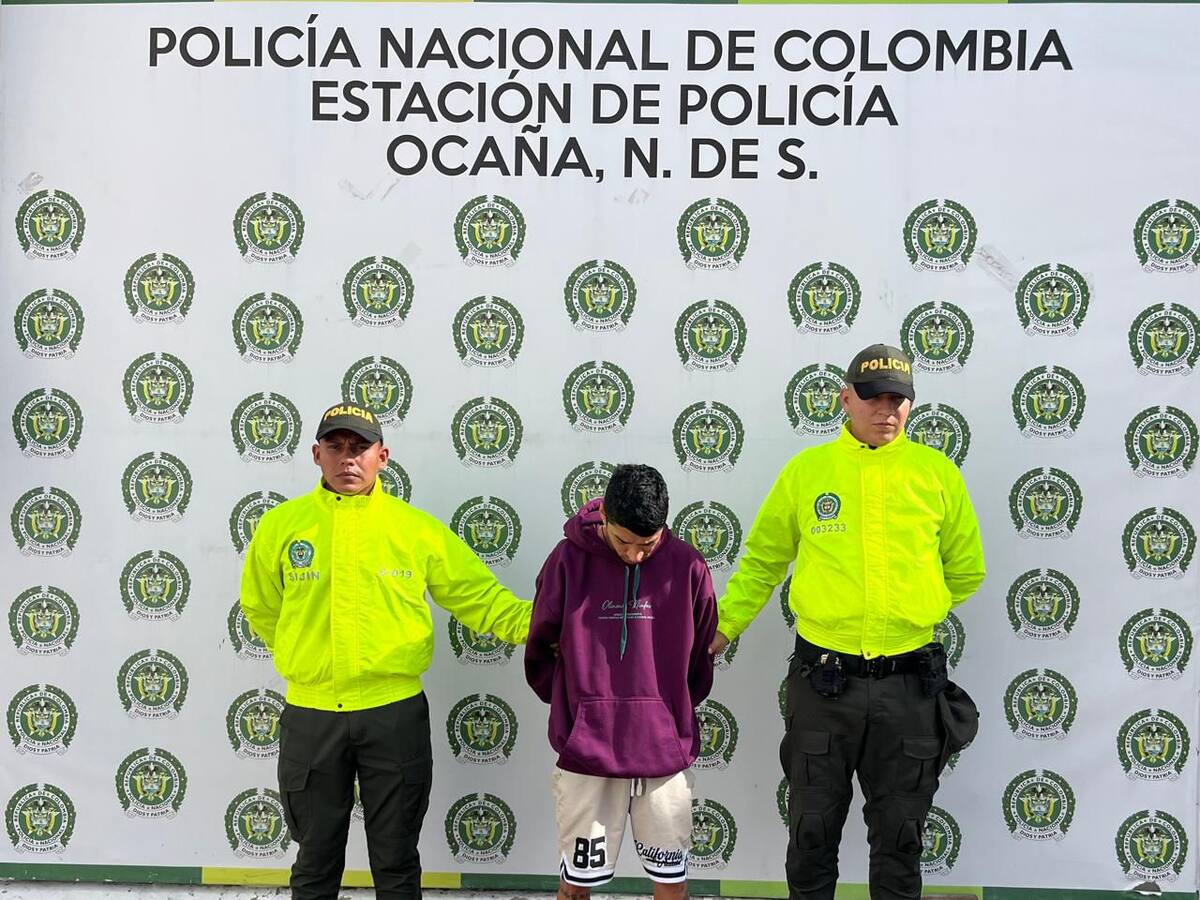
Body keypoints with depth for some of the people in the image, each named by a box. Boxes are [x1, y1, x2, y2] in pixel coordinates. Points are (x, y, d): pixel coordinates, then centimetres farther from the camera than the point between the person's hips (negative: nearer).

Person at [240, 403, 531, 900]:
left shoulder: (417, 527, -2)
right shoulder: (281, 524, 0)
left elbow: (481, 599, 0)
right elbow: (260, 609, 14)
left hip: (395, 712, -1)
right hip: (310, 714, 1)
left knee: (397, 859, 13)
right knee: (316, 860, 16)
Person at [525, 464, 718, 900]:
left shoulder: (687, 566, -3)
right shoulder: (569, 560, -6)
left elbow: (702, 652, 9)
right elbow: (539, 649, 5)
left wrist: (674, 712, 10)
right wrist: (573, 705, 5)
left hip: (666, 749, 1)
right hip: (586, 749, -1)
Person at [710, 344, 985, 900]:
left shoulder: (938, 473, 0)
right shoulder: (805, 470, 0)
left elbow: (966, 571, 12)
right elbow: (762, 561, 10)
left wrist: (912, 612, 10)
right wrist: (723, 626, 8)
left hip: (908, 682, 0)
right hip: (822, 679, 0)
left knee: (899, 832, 14)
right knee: (813, 827, 13)